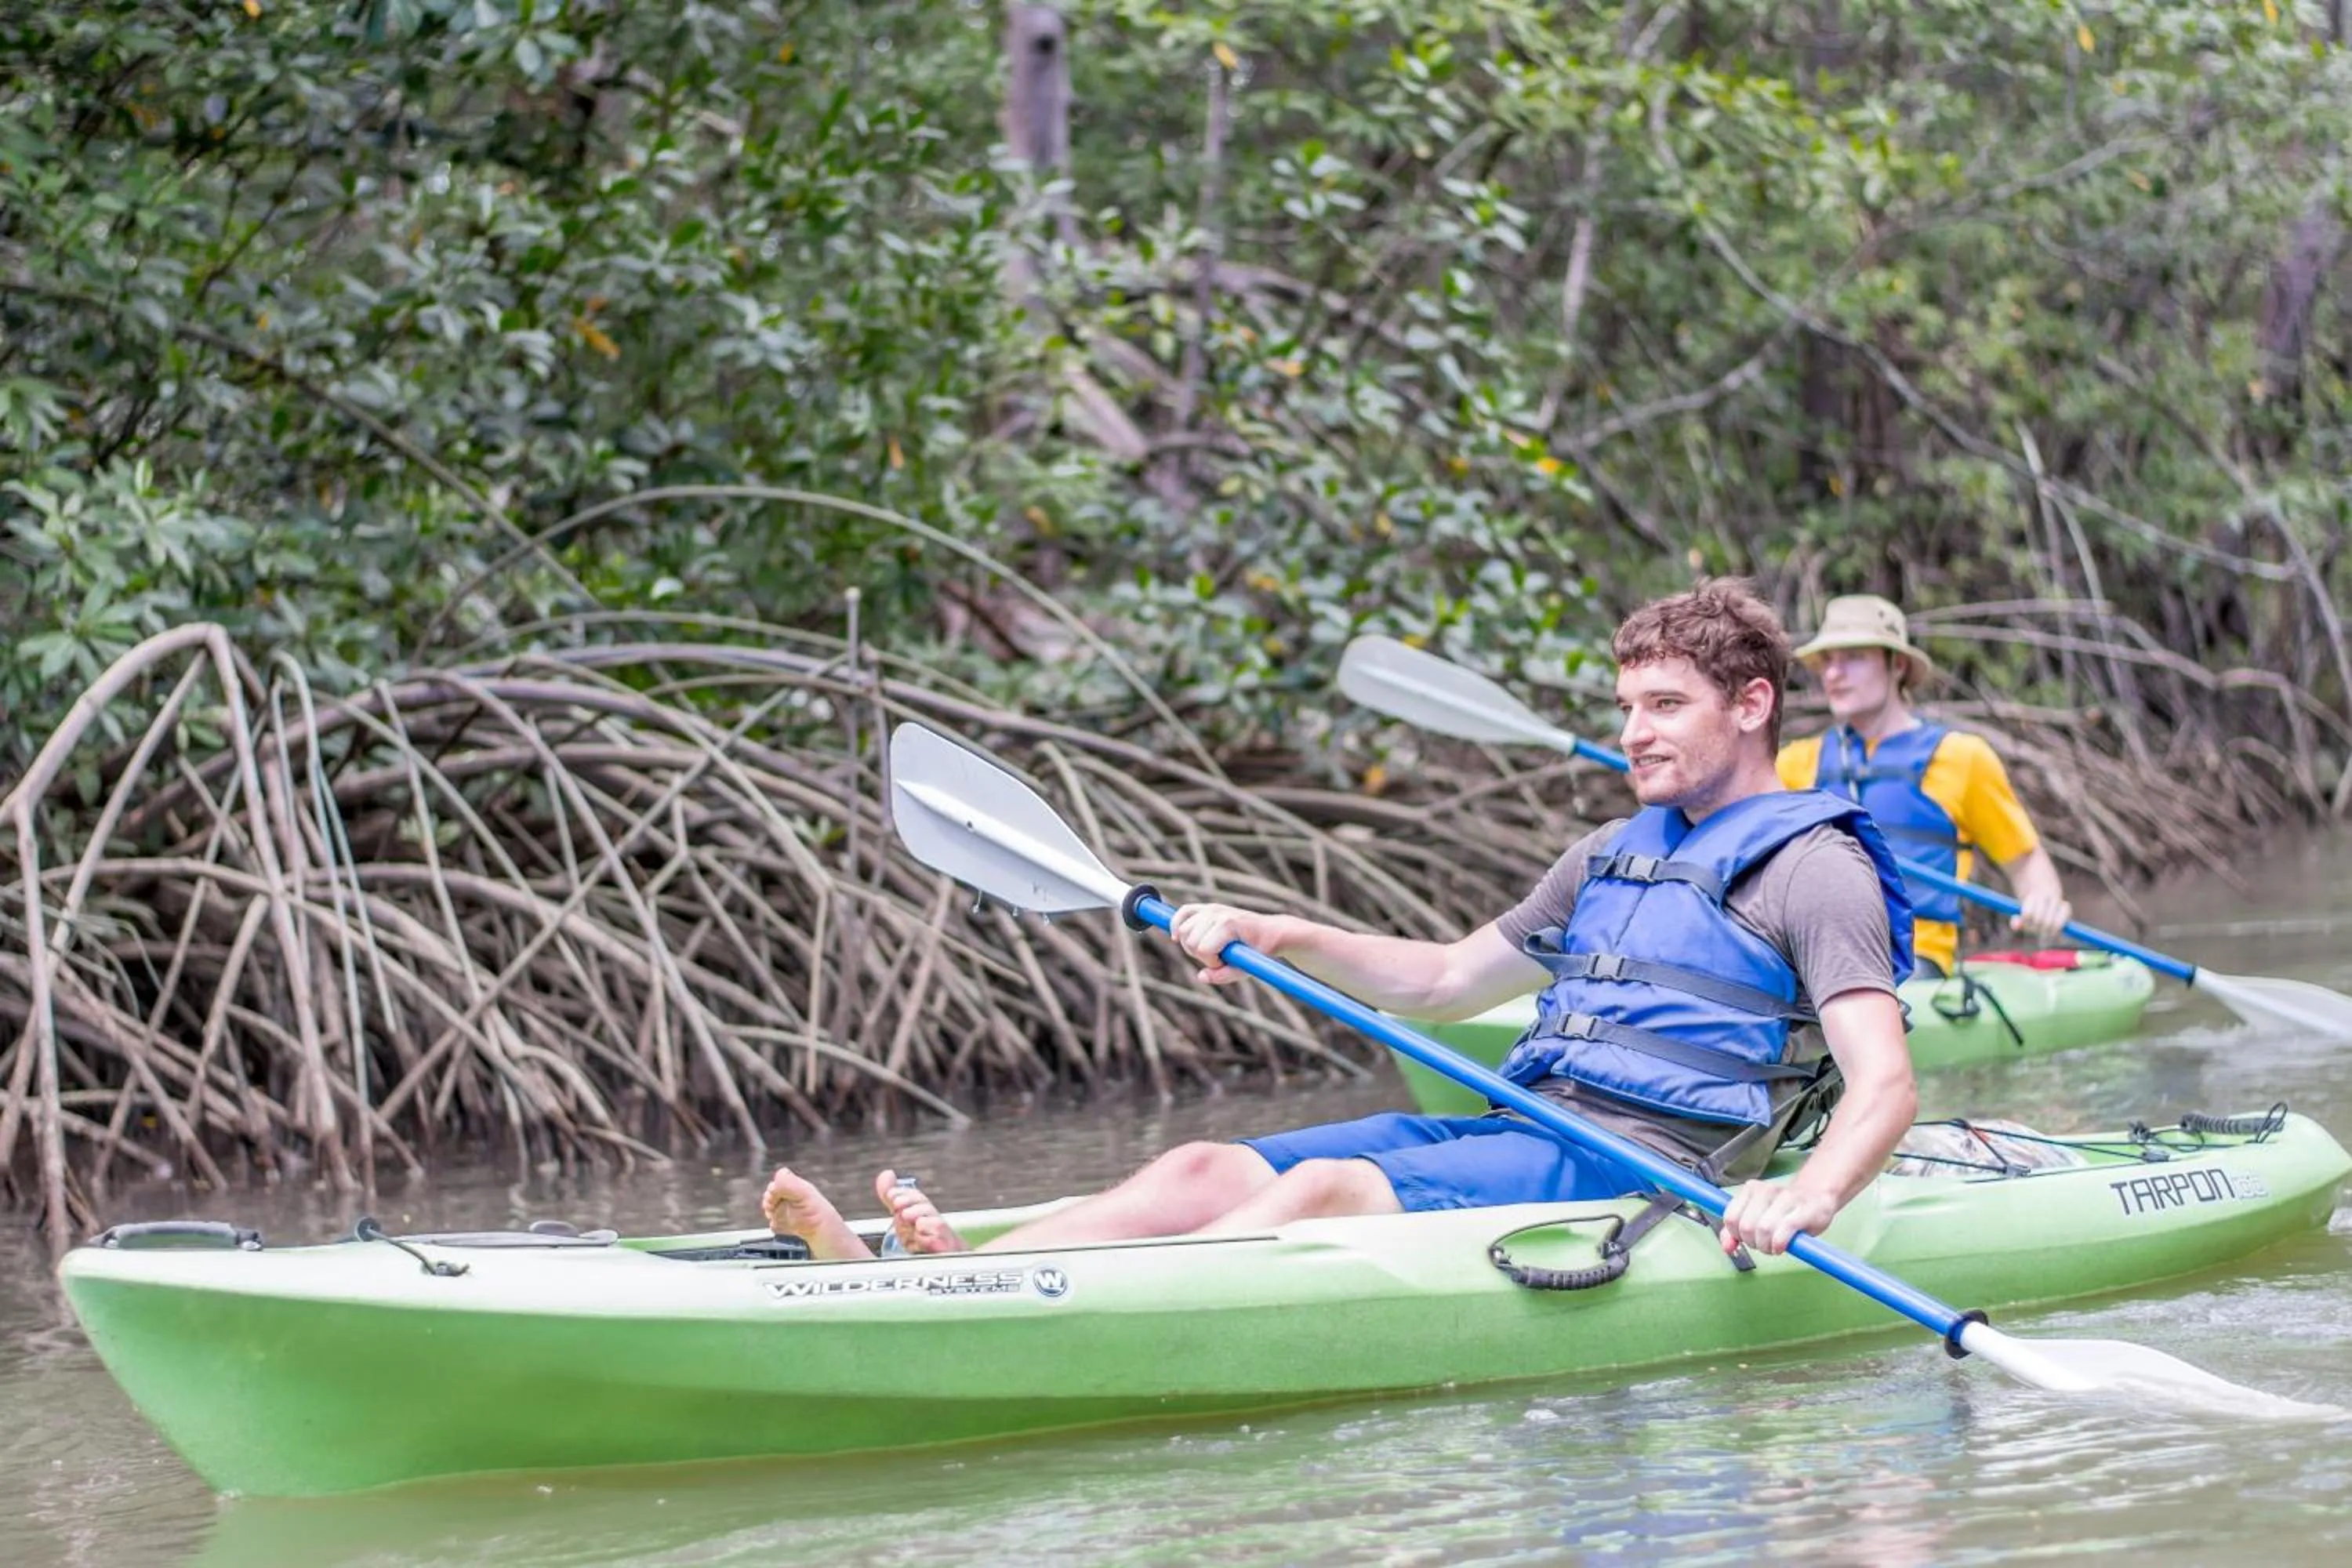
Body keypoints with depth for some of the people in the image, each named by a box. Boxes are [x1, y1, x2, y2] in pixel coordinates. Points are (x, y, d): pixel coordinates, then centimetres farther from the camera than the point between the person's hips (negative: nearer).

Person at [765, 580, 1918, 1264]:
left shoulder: (1812, 867, -1)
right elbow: (1445, 980, 34)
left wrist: (1810, 1197, -36)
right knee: (1205, 1173, -13)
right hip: (1522, 1129, 8)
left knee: (1330, 1189, -32)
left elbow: (1886, 1085, -14)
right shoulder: (1615, 855, 26)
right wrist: (1278, 939, 18)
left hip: (1632, 1162, -8)